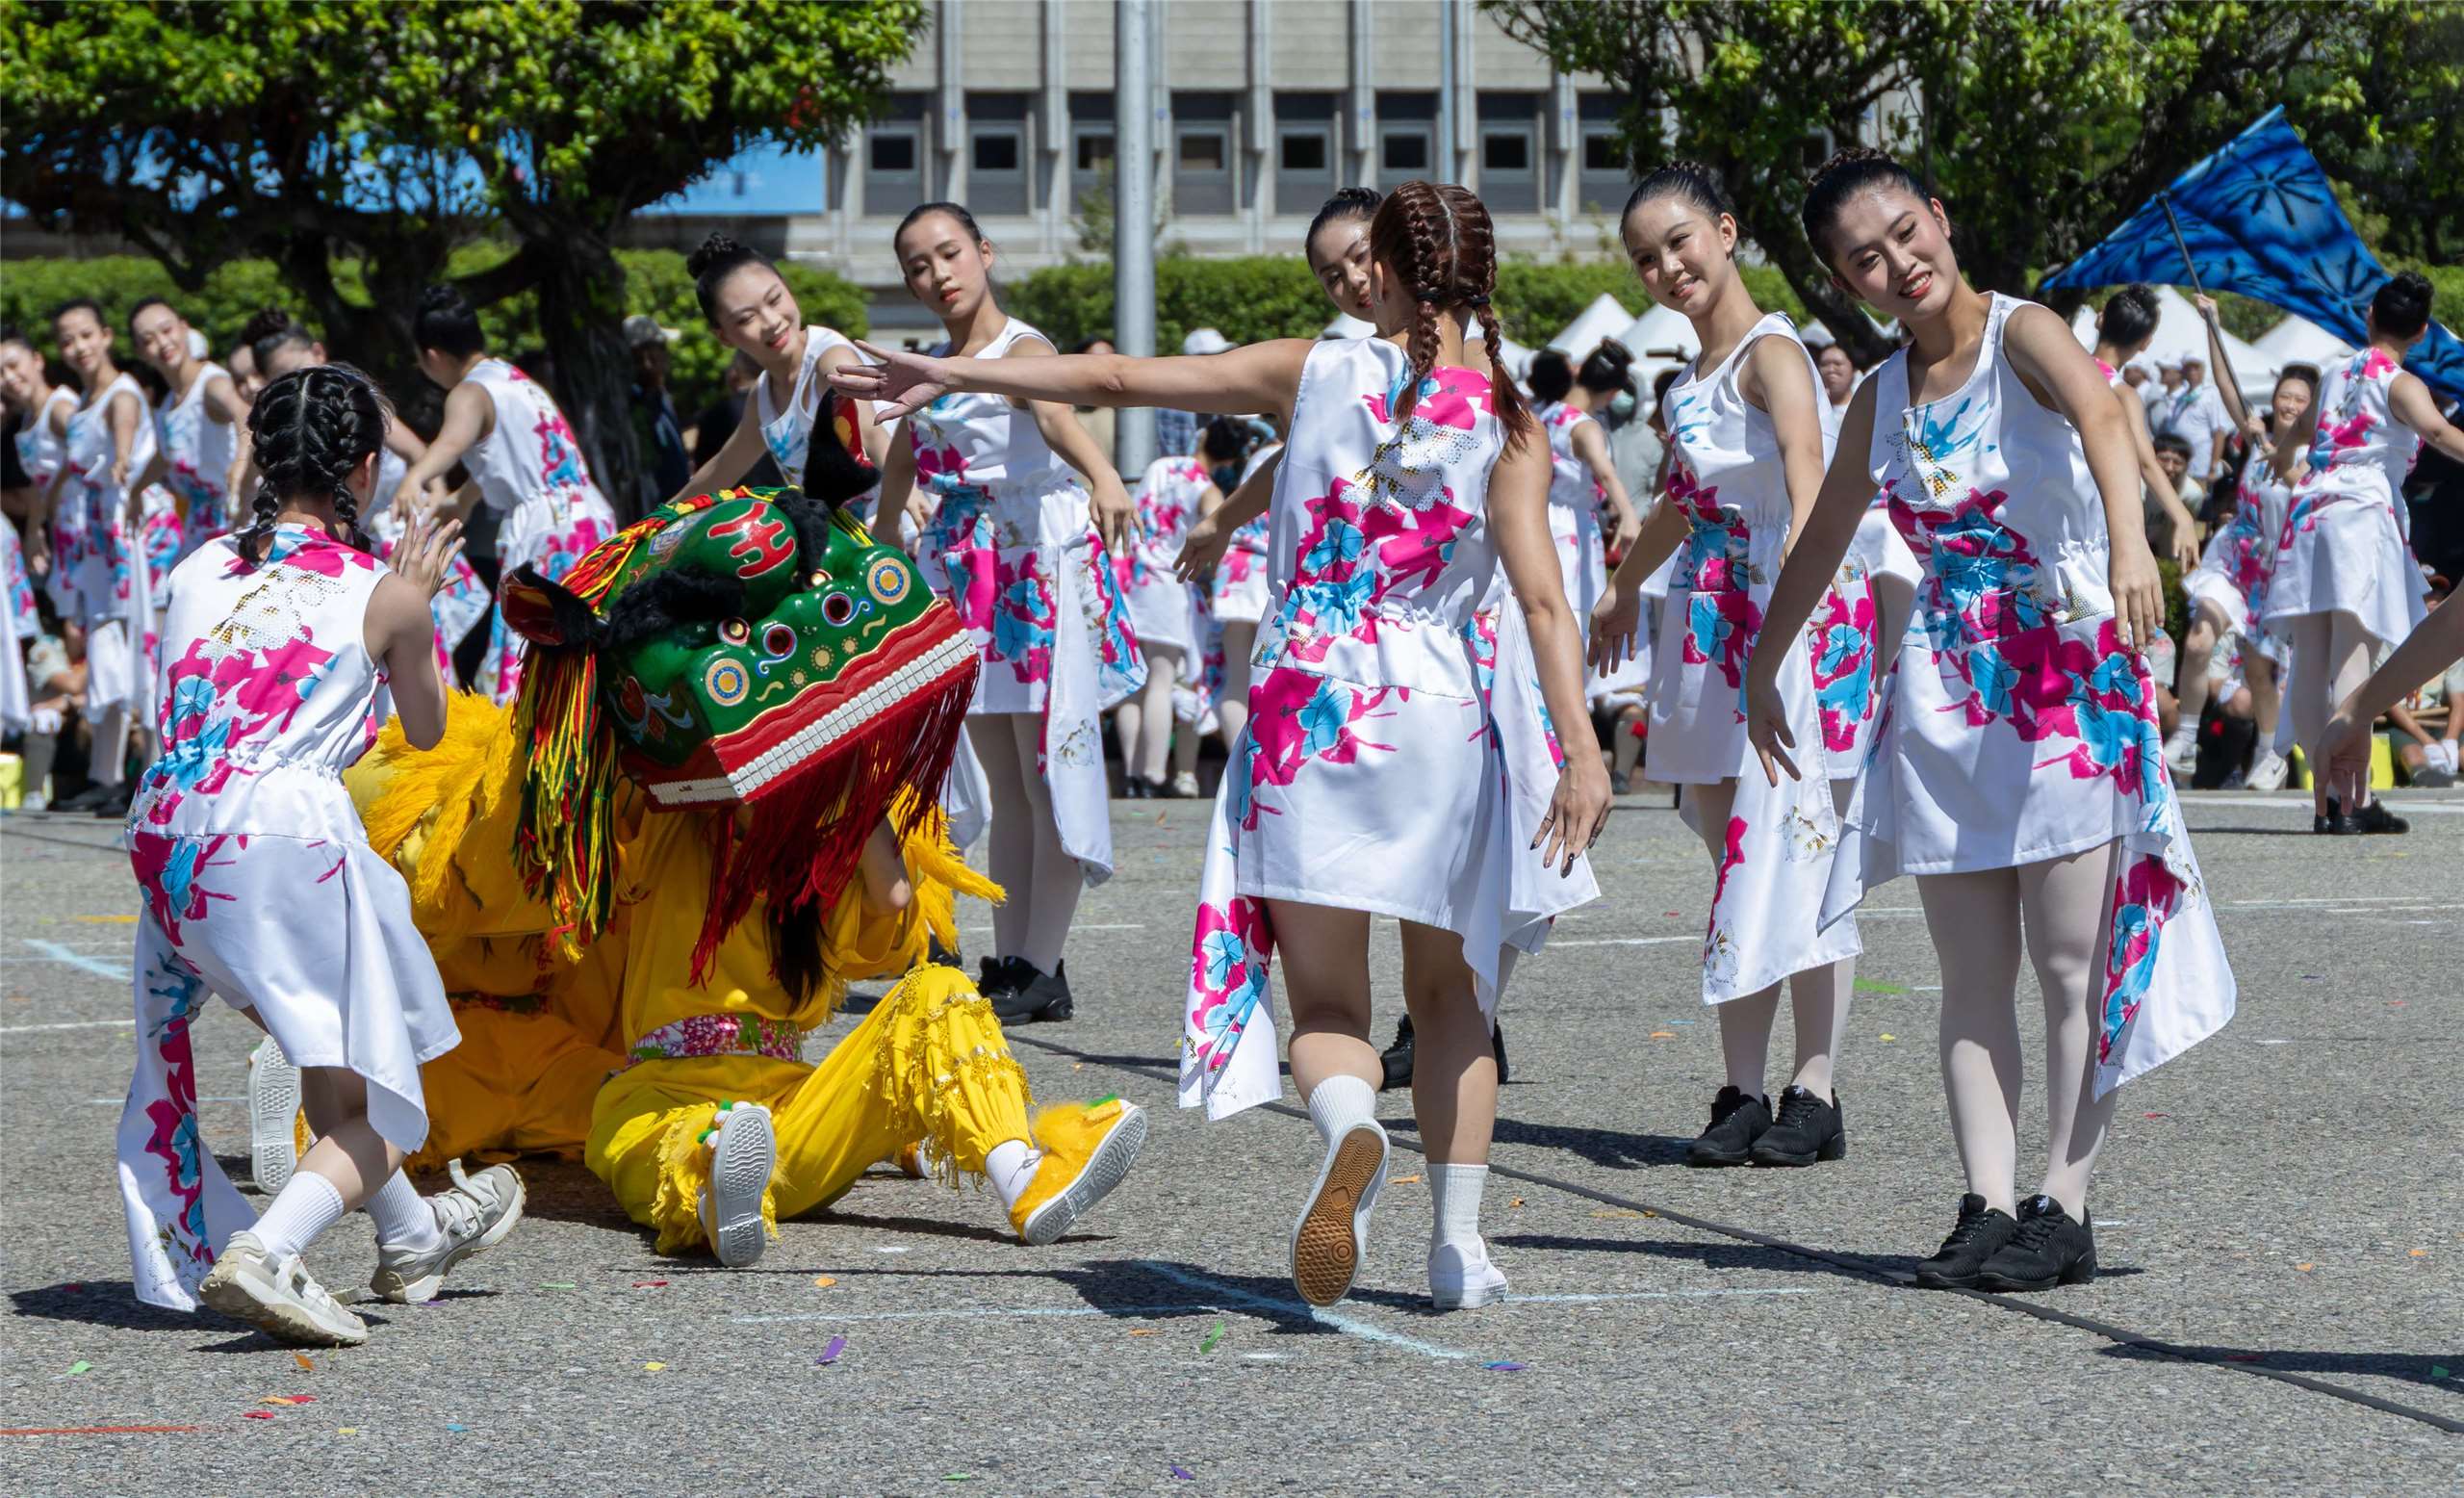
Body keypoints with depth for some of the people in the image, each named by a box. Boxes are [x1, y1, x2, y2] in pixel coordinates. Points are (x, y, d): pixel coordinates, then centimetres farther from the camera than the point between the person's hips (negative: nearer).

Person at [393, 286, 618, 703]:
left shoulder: (469, 394, -8)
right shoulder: (515, 378, 20)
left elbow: (455, 438, -32)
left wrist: (414, 479, -50)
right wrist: (463, 502, 52)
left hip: (541, 529, -9)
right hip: (592, 517, 9)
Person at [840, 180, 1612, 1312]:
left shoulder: (1312, 374, 2)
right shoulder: (1507, 427, -1)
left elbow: (1118, 381, 5)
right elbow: (1541, 596, -12)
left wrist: (952, 374, 13)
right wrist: (1580, 749, -16)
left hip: (1306, 702, 0)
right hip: (1440, 714, 0)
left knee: (1325, 998, 3)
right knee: (1449, 989, 18)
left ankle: (1350, 1125, -32)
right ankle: (1459, 1240, 12)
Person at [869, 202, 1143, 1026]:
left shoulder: (1022, 349, -10)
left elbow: (1054, 406, -34)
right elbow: (899, 470, 30)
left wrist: (1101, 473, -53)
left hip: (1041, 571, -7)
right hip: (966, 582, 7)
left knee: (1049, 776, -5)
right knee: (1006, 788, 9)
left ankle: (1041, 971, -2)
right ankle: (1009, 963, 11)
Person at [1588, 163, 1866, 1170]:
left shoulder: (1771, 354, -11)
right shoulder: (1691, 378, 15)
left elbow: (1808, 487, -28)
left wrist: (1790, 607, -44)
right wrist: (1625, 586, 49)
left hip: (1797, 631, -8)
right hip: (1712, 632, 8)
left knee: (1792, 853, -7)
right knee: (1738, 857, 6)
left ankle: (1815, 1092, -2)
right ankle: (1742, 1093, 7)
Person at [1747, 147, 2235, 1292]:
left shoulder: (2021, 333, -8)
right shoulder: (1881, 398, 10)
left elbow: (2099, 411, -30)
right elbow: (1822, 539, 26)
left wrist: (2127, 540, -50)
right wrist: (1761, 669, 34)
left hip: (2070, 670, -6)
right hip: (1946, 688, 6)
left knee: (2073, 962, -4)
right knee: (1972, 974, 3)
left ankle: (2063, 1208, -1)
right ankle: (1987, 1207, 3)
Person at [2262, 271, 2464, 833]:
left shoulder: (2338, 375, 20)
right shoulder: (2401, 384, 0)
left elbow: (2302, 426, 41)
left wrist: (2283, 455, 63)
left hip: (2308, 513, 6)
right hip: (2362, 515, -6)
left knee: (2312, 667, 4)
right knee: (2352, 663, -12)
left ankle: (2327, 800, 6)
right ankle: (2354, 803, -18)